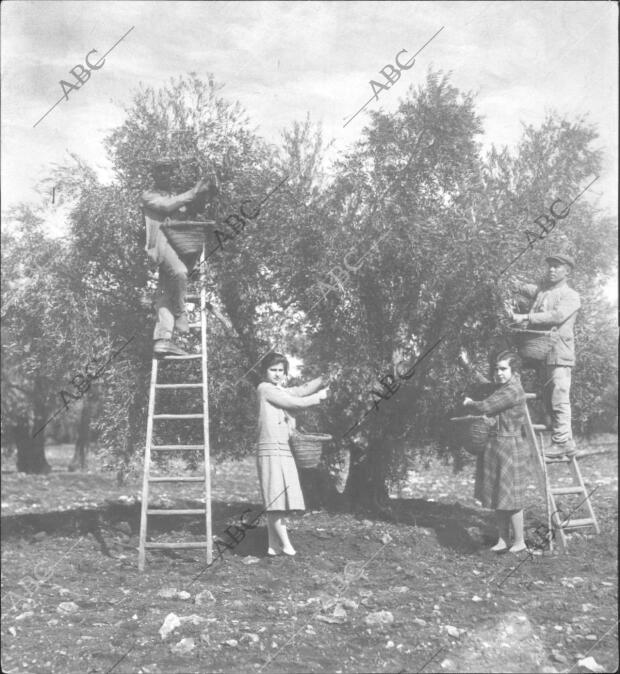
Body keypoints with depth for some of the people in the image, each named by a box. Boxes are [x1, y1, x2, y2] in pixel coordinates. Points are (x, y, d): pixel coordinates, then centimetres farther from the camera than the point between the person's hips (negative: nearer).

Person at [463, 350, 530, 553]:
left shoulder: (513, 390, -17)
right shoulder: (502, 388, 13)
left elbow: (484, 407, -20)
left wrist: (469, 402, -2)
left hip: (509, 447, -10)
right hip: (494, 446, 10)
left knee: (510, 497, 0)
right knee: (498, 497, 13)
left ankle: (519, 542, 13)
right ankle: (503, 540, 22)